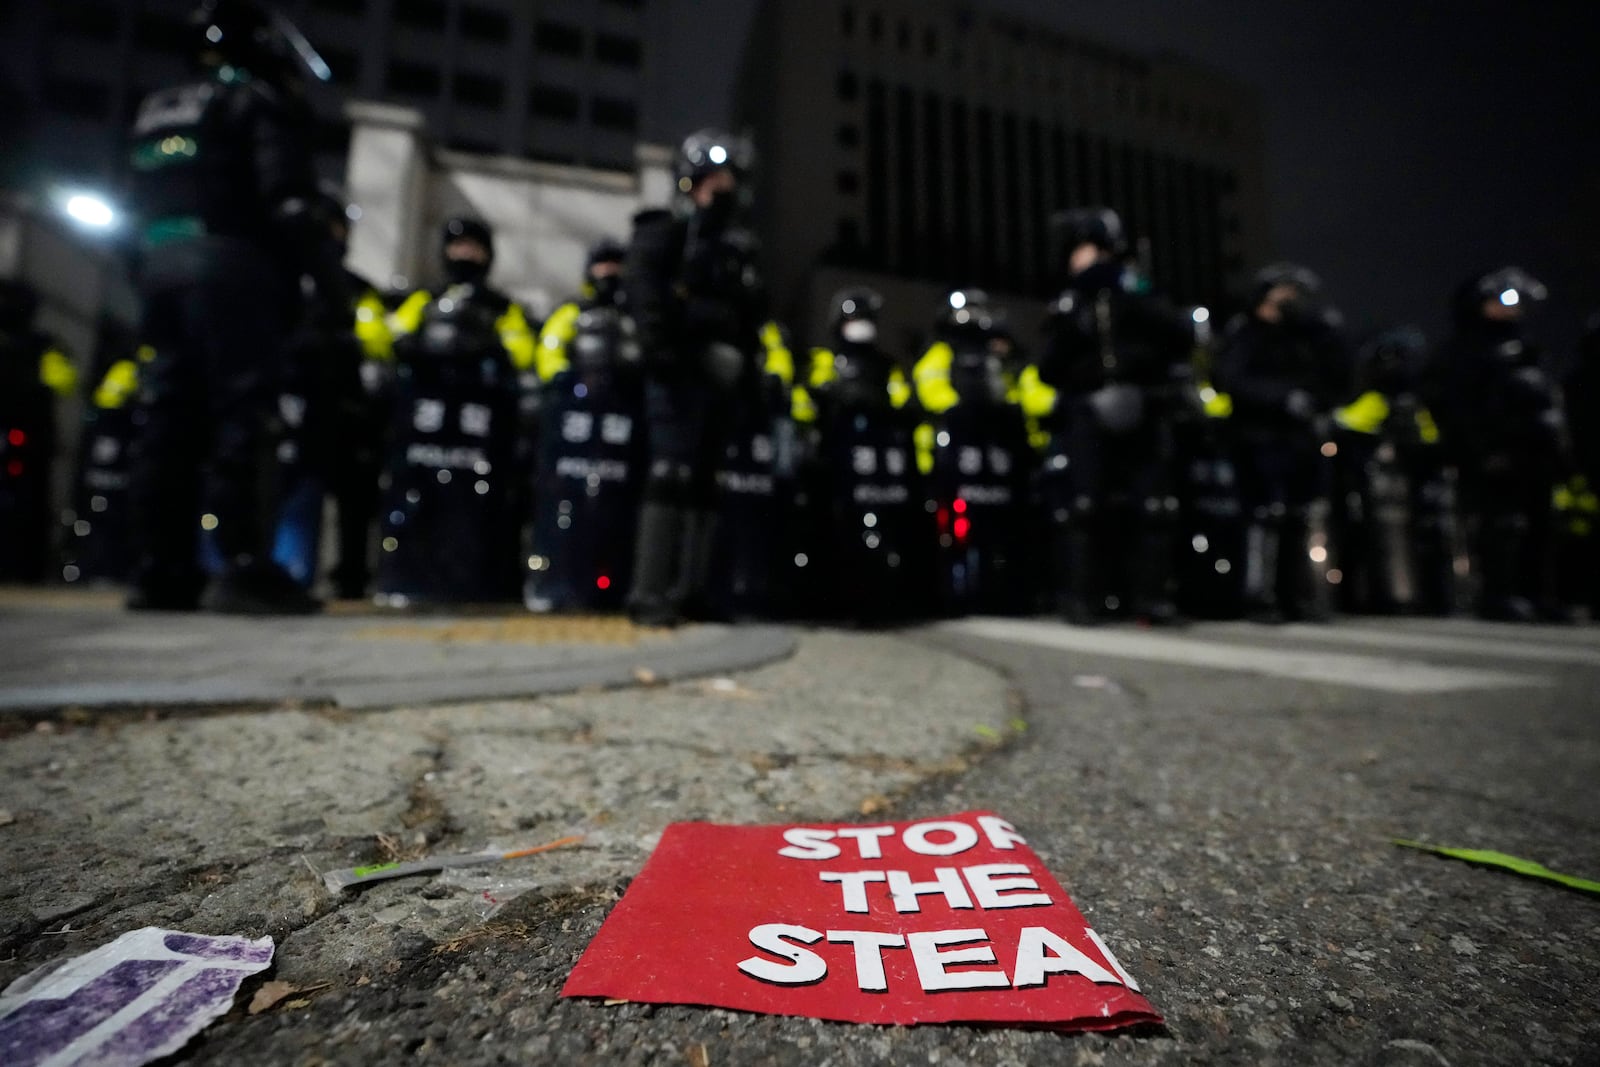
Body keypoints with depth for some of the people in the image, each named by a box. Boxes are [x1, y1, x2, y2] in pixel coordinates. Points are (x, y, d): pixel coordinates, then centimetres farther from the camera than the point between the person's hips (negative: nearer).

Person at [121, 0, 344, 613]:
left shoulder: (155, 111, 27)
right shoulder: (262, 103, 2)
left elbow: (139, 205, 23)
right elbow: (286, 203, -14)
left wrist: (151, 268, 25)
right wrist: (331, 273, -9)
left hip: (160, 266, 8)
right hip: (231, 267, -8)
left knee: (167, 415, 4)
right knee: (239, 413, -15)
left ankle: (160, 569, 5)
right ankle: (243, 567, -20)